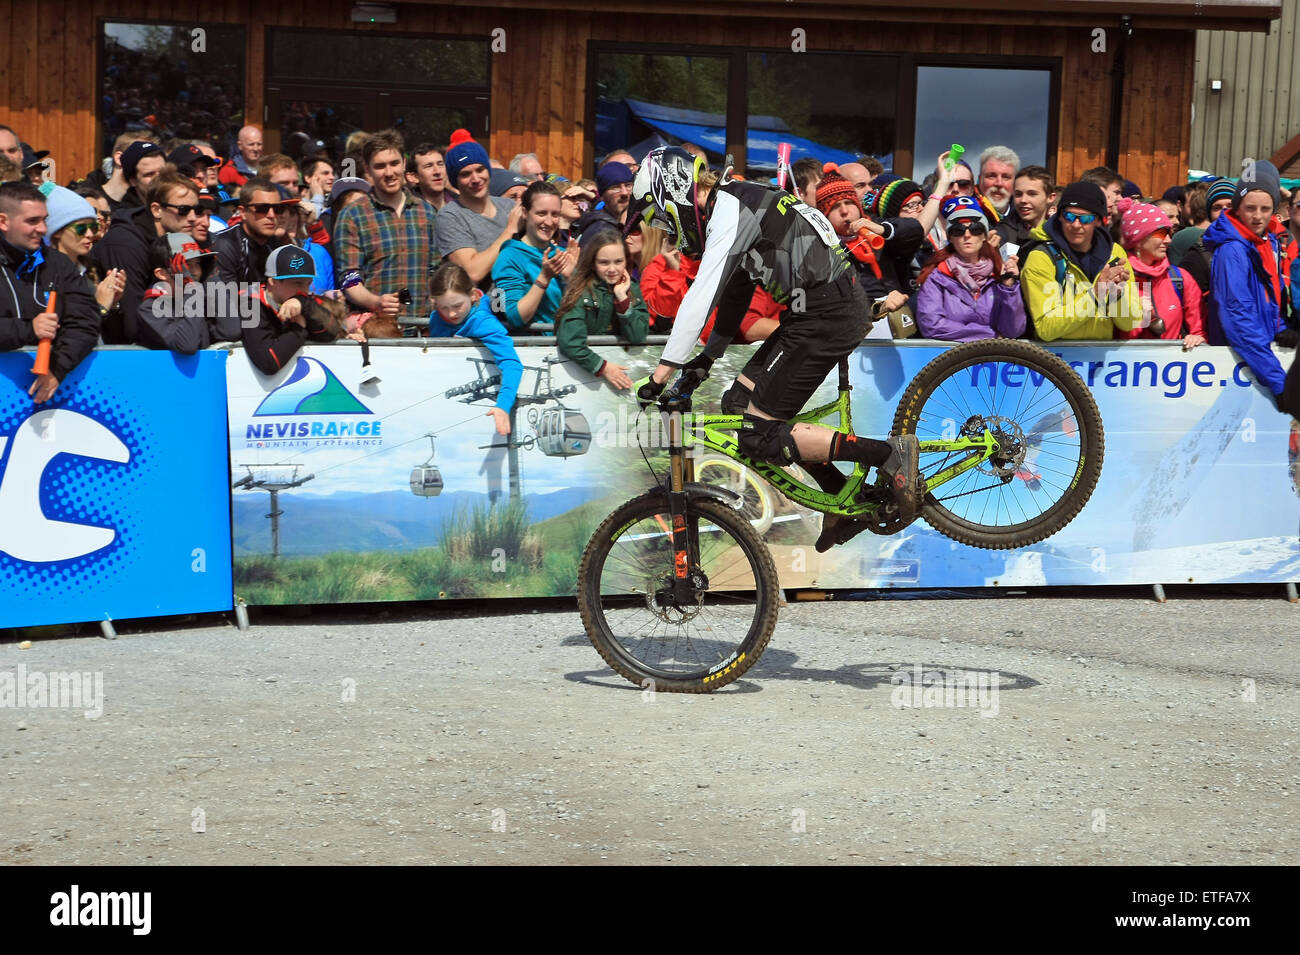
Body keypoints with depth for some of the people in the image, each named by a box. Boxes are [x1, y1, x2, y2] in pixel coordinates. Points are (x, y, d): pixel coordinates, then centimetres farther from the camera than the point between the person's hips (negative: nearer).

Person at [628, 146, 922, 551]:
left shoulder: (729, 210, -13)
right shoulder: (731, 207, 19)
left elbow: (700, 298, -20)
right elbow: (734, 295, 30)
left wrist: (661, 373, -20)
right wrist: (708, 357, 31)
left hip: (829, 314, -10)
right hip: (818, 309, 10)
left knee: (759, 435, -10)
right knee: (740, 401, 13)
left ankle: (890, 454, -11)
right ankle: (845, 499, 14)